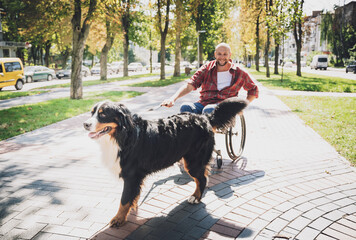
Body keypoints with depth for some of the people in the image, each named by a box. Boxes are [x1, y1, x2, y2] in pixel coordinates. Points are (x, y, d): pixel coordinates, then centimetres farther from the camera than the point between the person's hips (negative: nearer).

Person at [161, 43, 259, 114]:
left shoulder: (238, 73, 10)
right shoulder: (207, 68, 10)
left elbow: (254, 90, 21)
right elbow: (190, 85, -1)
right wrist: (173, 98, -18)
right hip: (203, 103, 2)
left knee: (209, 110, -38)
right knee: (185, 107, -31)